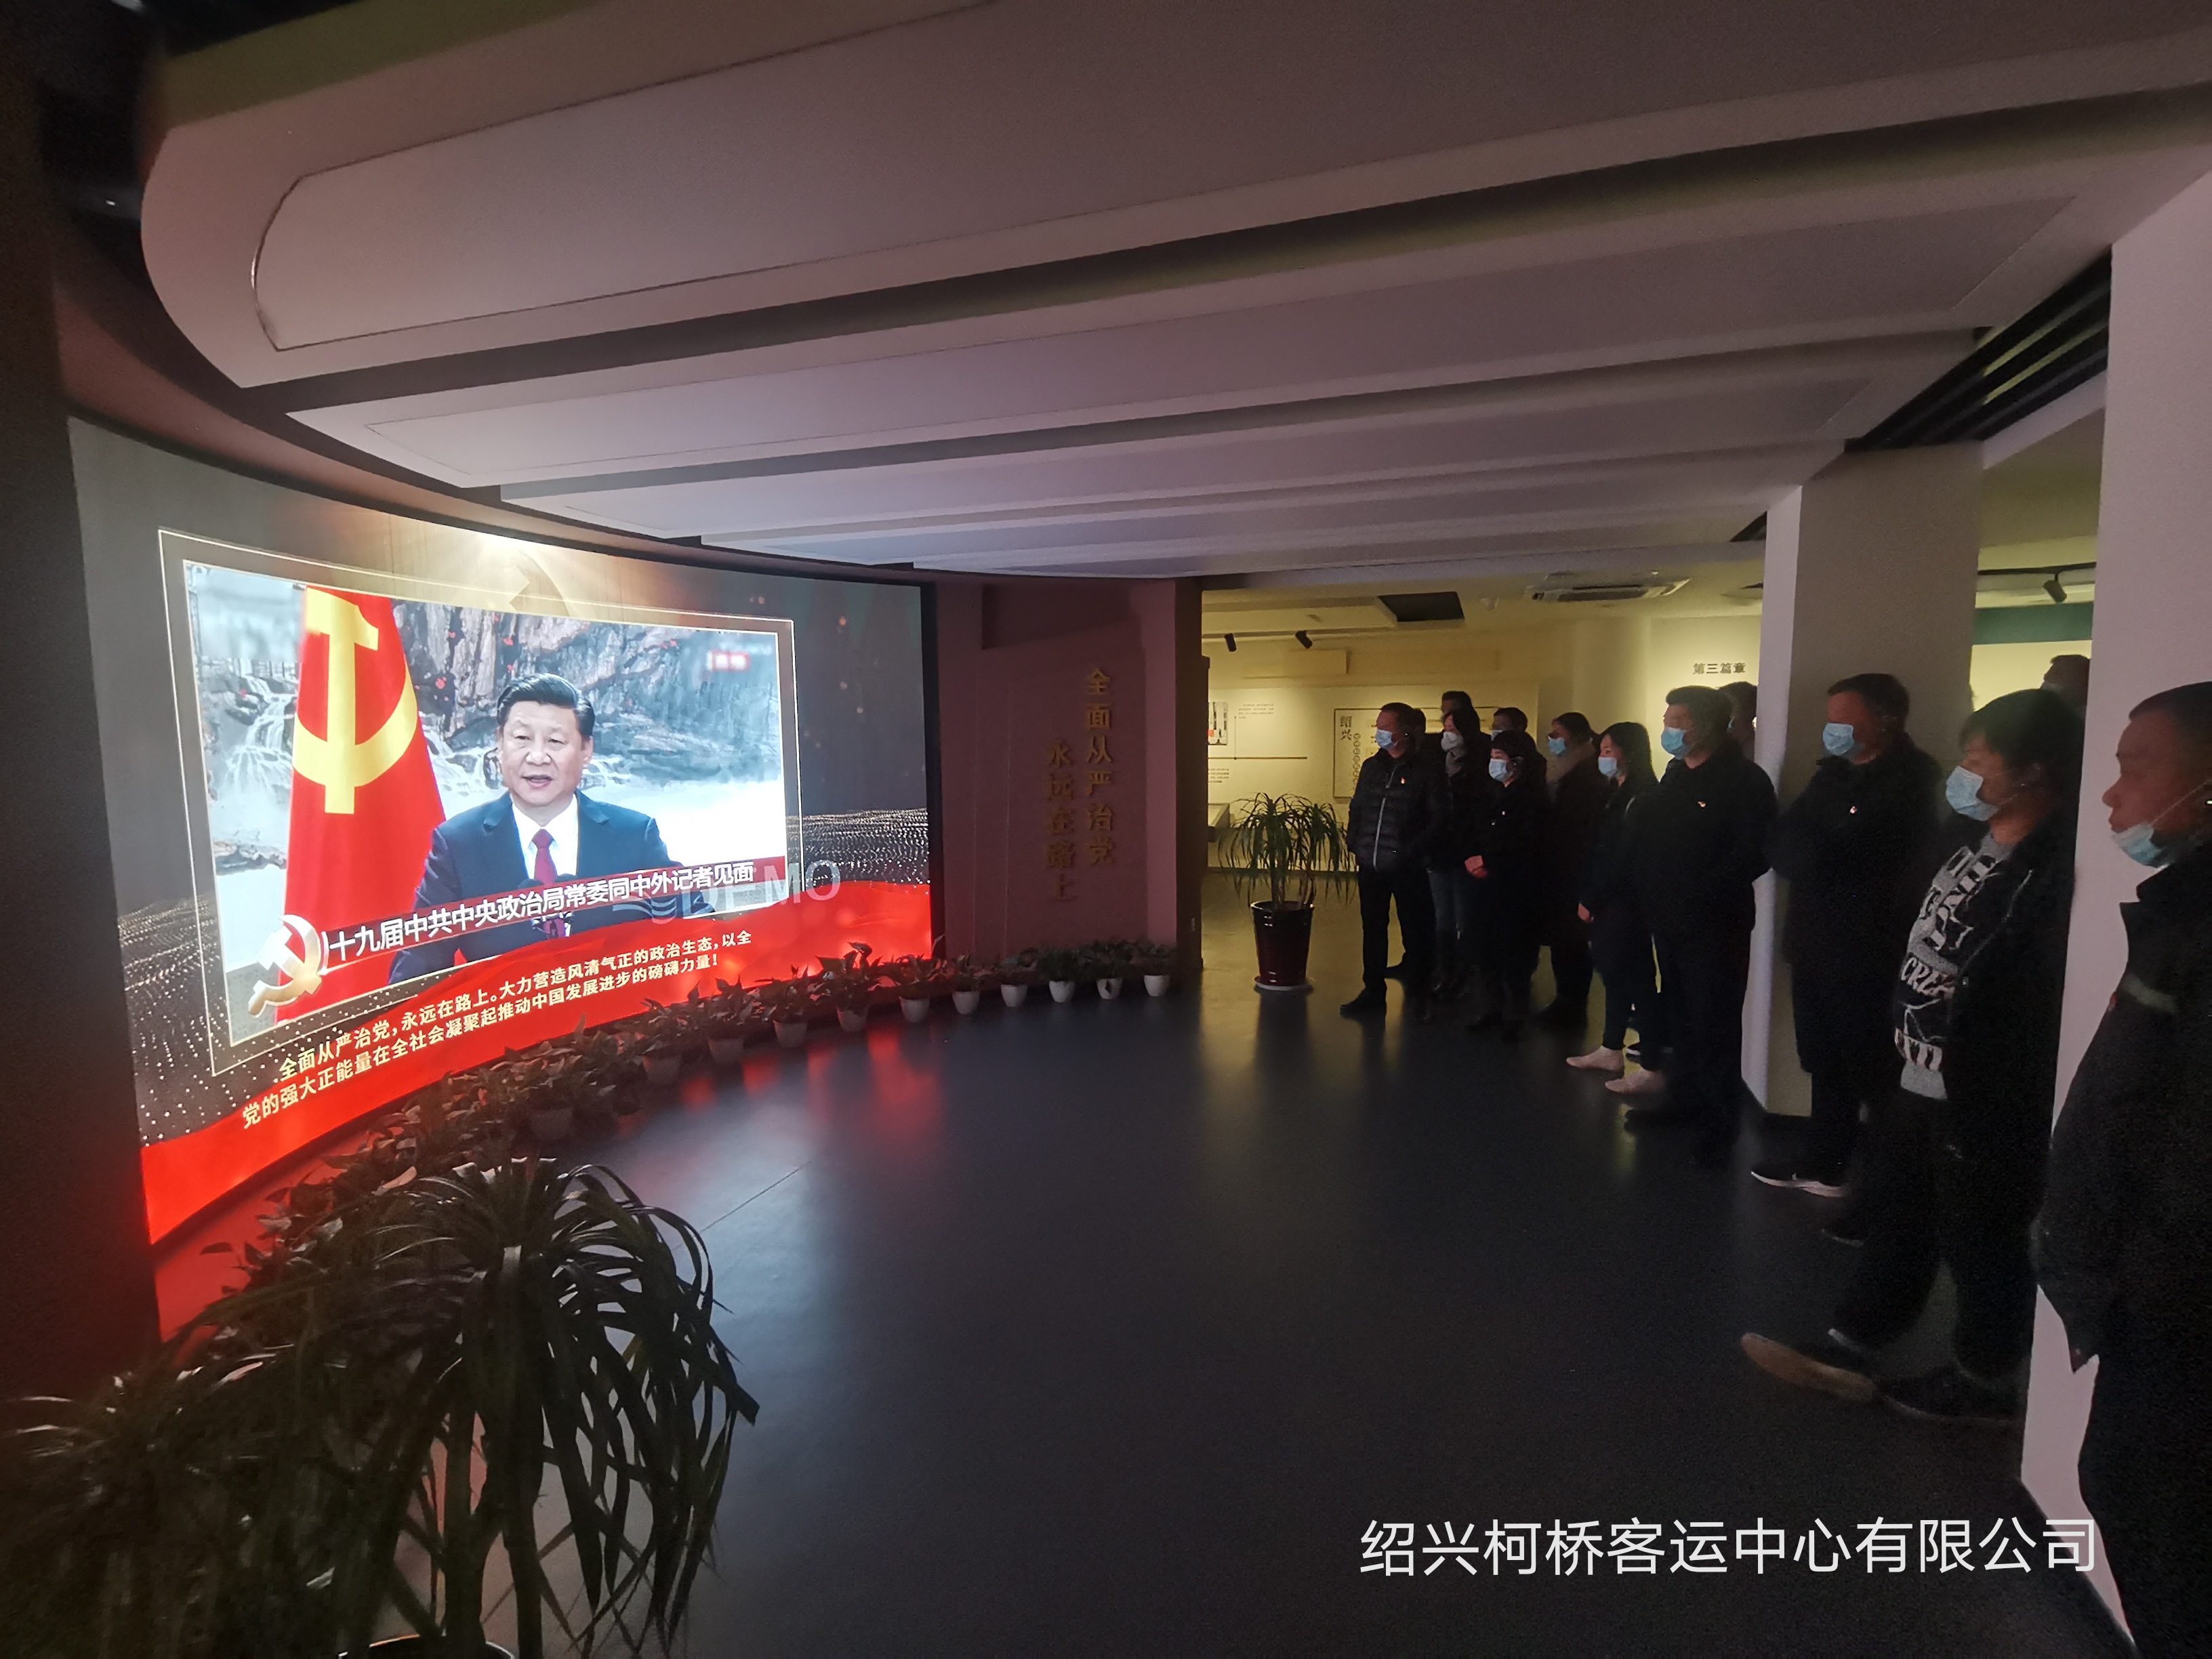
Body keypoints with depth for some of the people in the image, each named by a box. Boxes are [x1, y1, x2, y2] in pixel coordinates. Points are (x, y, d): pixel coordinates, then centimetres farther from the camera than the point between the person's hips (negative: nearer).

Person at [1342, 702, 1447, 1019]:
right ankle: (1372, 991, 25)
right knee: (1372, 930, 13)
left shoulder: (1427, 772, -7)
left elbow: (1440, 820, -9)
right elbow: (1357, 807, 14)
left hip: (1408, 868, -5)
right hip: (1370, 866, 5)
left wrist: (1410, 851, -16)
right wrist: (1355, 843, 3)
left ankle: (1417, 995, 21)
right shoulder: (1371, 766, 9)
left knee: (1416, 932, 6)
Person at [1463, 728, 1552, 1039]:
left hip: (1519, 888, -7)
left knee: (1513, 954, -1)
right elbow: (1480, 835, 17)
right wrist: (1473, 858, -2)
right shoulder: (1495, 795, 14)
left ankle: (1514, 1017, 11)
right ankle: (1492, 1010, 21)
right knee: (1490, 949, 10)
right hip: (1492, 884, 7)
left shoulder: (1534, 799, -9)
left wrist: (1488, 860, -12)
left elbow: (1528, 847, -17)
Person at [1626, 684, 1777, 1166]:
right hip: (1669, 921, 8)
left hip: (1714, 926, -8)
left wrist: (1701, 897, -20)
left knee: (1714, 1023, -1)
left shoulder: (1743, 779, -13)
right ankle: (1684, 1098, 30)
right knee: (1680, 1015, 17)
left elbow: (1752, 854, -20)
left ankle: (1720, 1122, 11)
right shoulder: (1674, 775, 12)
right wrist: (1650, 893, 3)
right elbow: (1646, 839, 15)